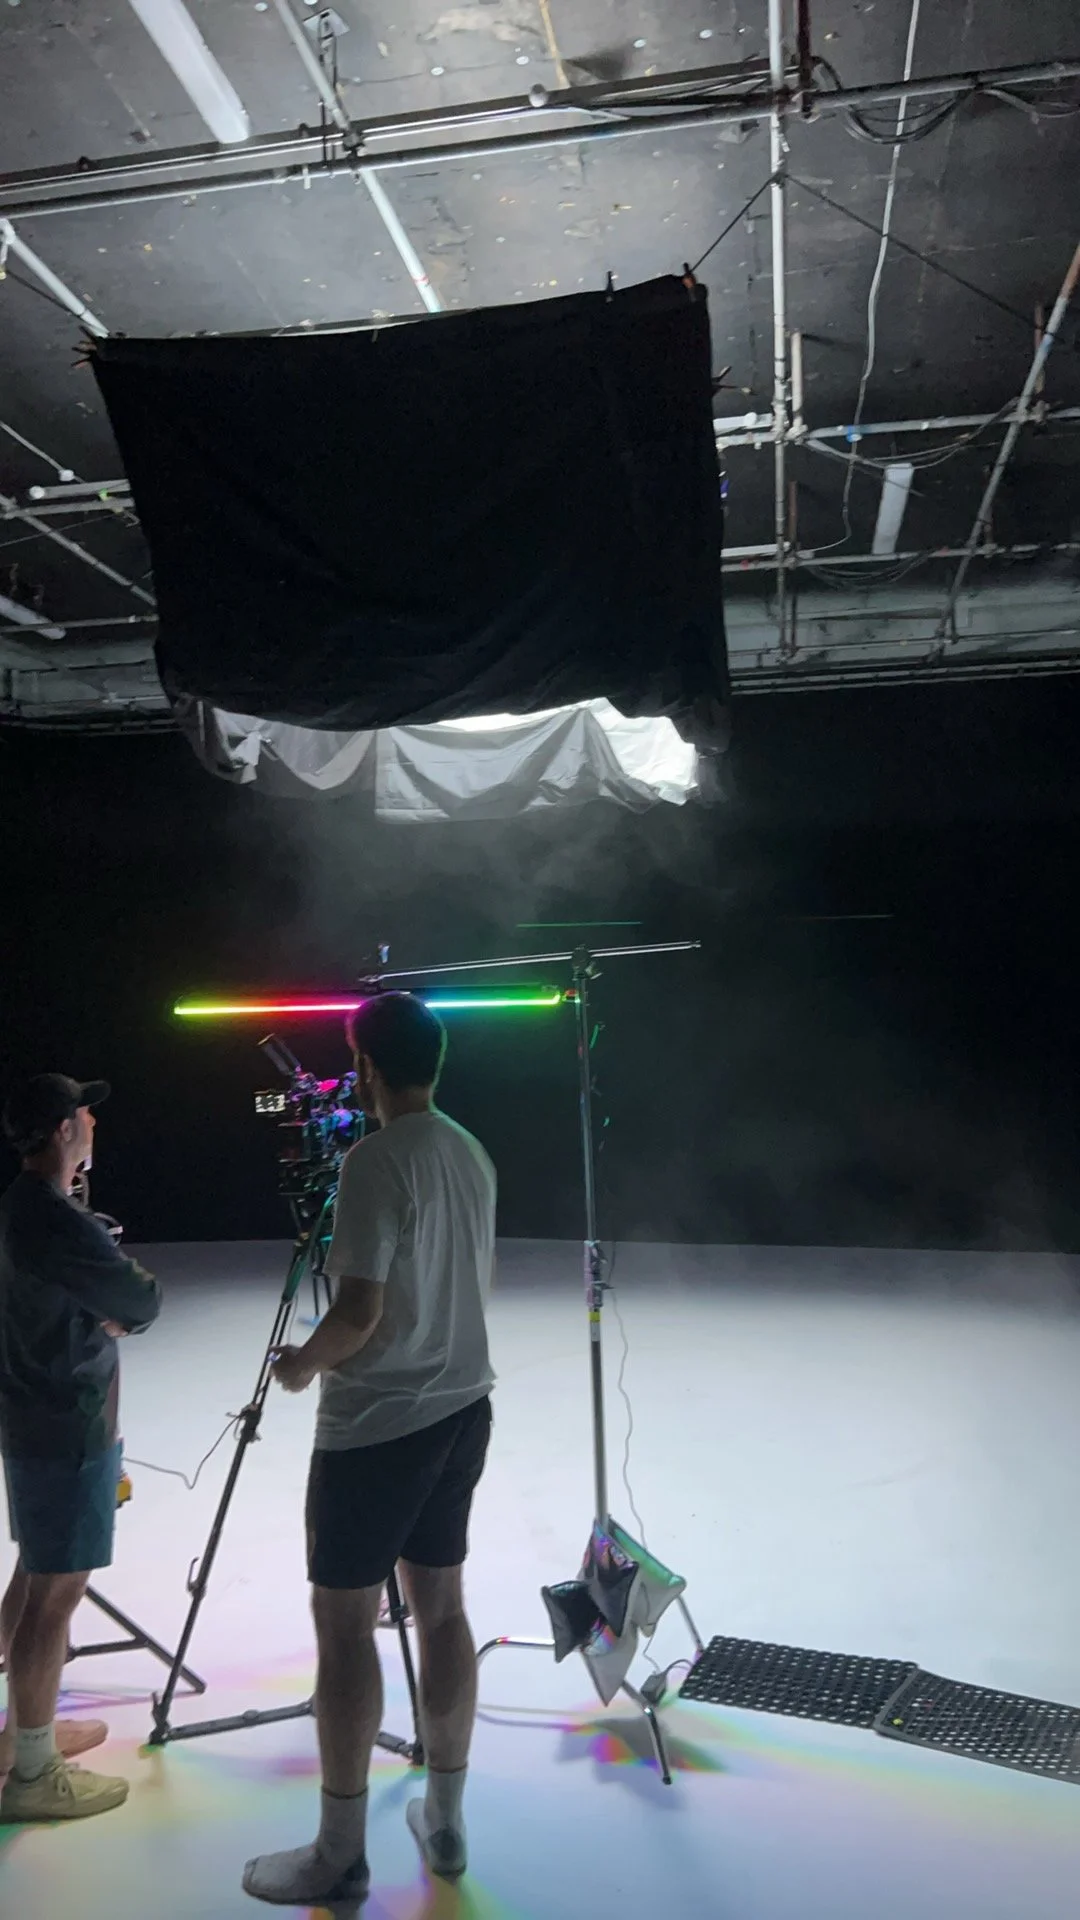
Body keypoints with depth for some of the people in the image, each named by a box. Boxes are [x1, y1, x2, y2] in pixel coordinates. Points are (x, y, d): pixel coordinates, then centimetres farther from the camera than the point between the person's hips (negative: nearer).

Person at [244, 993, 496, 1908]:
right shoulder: (473, 1155, 6)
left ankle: (341, 1853, 15)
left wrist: (303, 1364, -4)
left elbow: (360, 1311, -21)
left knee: (344, 1619, 4)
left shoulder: (376, 1160, -20)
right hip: (460, 1409, 8)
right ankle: (445, 1820, 26)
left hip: (374, 1423, -8)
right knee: (441, 1606, 15)